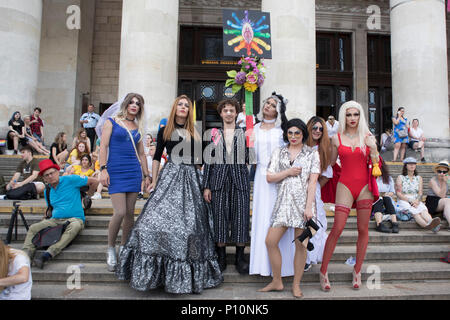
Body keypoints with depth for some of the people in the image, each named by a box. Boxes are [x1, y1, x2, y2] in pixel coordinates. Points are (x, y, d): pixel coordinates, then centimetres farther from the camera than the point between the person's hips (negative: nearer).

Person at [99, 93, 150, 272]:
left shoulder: (138, 128, 16)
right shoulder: (112, 122, 4)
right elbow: (103, 147, -2)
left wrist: (146, 175, 16)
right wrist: (103, 169, -12)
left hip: (134, 171, 4)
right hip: (116, 171, -4)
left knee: (130, 212, 4)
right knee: (120, 212, -13)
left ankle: (123, 248, 19)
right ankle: (111, 249, 8)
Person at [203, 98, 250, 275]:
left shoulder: (244, 133, 11)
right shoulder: (214, 134, 11)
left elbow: (250, 158, 7)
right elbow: (208, 160, 8)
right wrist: (206, 186, 2)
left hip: (240, 177, 0)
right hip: (219, 177, 0)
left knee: (241, 215, -2)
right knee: (219, 216, 0)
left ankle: (240, 257, 12)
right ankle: (221, 257, 14)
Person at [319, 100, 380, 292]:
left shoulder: (368, 137, 6)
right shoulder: (337, 139, 4)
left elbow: (375, 165, 6)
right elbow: (331, 163, 14)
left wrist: (373, 149, -9)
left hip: (365, 186, 2)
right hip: (345, 185, -2)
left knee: (363, 229, 4)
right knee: (337, 228, -9)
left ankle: (357, 271, 20)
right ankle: (323, 271, 2)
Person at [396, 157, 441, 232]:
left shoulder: (419, 178, 20)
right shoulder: (400, 177, 9)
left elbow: (420, 193, 9)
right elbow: (398, 194, -1)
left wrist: (417, 201, -14)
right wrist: (411, 200, -16)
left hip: (416, 202, 3)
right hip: (403, 202, -2)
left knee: (423, 210, -34)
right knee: (414, 212, -36)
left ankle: (431, 222, -65)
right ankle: (427, 225, -63)